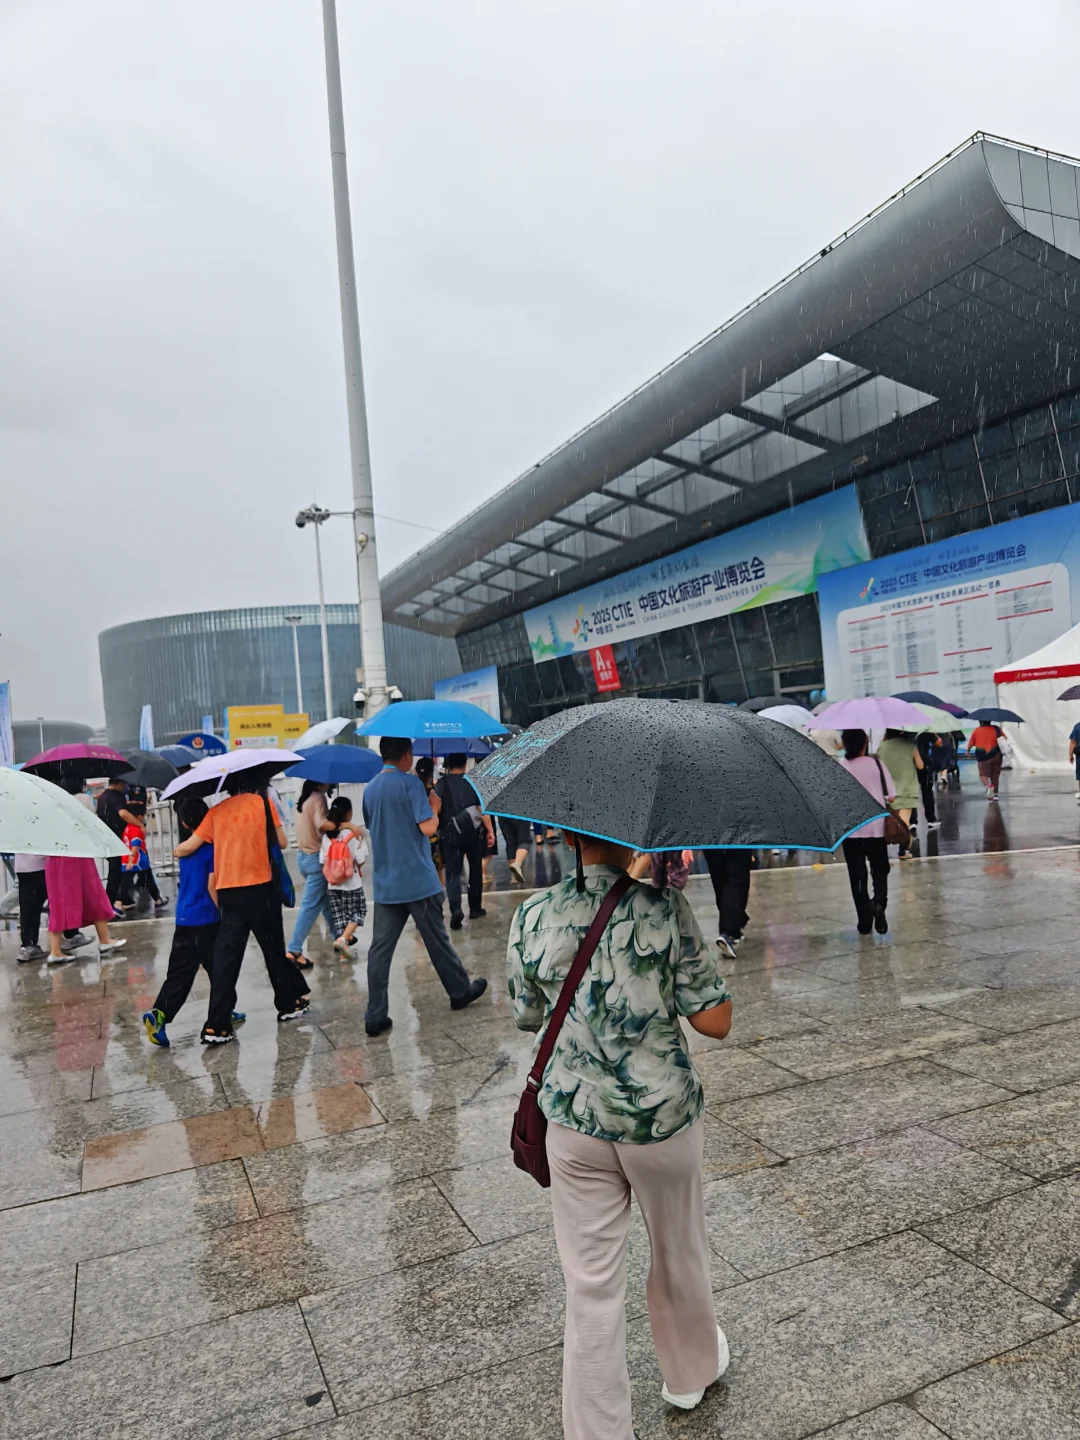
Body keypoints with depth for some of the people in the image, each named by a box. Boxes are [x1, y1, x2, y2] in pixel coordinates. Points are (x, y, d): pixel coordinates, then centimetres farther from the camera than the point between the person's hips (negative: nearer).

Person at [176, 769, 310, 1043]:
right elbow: (282, 842, 1)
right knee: (273, 949, 13)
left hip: (227, 893, 3)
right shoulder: (263, 802, -1)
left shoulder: (217, 811, 7)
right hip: (260, 889, -2)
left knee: (225, 958, 3)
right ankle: (289, 1004, 27)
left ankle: (217, 1026, 0)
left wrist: (177, 851, 27)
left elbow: (188, 847, 5)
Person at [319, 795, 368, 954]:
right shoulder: (354, 834, -12)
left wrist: (332, 874, 13)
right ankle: (343, 938, -5)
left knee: (339, 916, 12)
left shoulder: (327, 836, -1)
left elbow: (323, 862, -1)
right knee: (358, 912, 12)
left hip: (332, 885, 4)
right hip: (351, 884, -4)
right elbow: (361, 860, -11)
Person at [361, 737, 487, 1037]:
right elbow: (428, 827, -19)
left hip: (385, 883, 5)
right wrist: (435, 807, 0)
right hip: (417, 880, -5)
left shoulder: (370, 789, 9)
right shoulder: (410, 783, -12)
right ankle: (460, 991, 28)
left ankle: (376, 1016, 2)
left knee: (380, 949, 3)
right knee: (437, 940, 10)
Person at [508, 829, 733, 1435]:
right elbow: (716, 1021, -14)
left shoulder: (533, 916, -9)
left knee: (591, 1284, 13)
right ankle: (692, 1370, 50)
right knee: (680, 1255, 25)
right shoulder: (665, 907, -17)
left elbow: (527, 1016, 6)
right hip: (663, 1117, 0)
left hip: (575, 1123, 1)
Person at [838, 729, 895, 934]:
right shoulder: (877, 763, -6)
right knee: (880, 870, 13)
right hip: (876, 827, 0)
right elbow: (891, 797, -5)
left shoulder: (839, 766, -7)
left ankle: (864, 920, 11)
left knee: (857, 875, 9)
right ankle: (879, 902, -14)